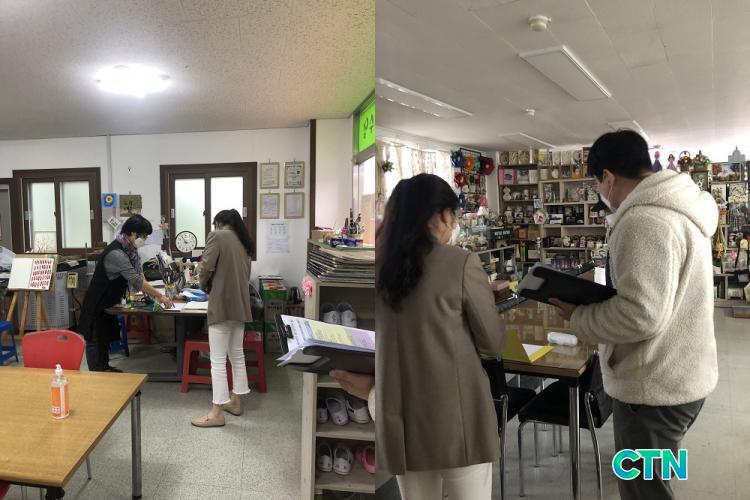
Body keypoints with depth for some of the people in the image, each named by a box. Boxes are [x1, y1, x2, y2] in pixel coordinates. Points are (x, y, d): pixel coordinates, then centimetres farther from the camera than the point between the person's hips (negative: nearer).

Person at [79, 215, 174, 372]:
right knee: (95, 341, 1)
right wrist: (160, 296, -31)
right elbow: (137, 281, -34)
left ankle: (104, 368, 34)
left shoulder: (131, 249, -2)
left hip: (109, 302, 9)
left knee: (106, 336, 20)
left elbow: (139, 273, 1)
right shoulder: (115, 253, -31)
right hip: (97, 304, -9)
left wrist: (155, 295, -10)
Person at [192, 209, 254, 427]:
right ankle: (235, 401, 28)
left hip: (222, 304, -8)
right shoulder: (243, 241, 15)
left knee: (218, 360, -2)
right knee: (237, 354, 17)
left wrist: (204, 285, 5)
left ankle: (217, 413, 3)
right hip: (240, 304, 8)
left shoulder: (217, 236, -6)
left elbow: (206, 268, -13)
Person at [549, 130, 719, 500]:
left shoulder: (643, 220, -25)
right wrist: (596, 297, 10)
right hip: (682, 376, 10)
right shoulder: (681, 208, 9)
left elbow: (638, 315, -31)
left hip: (655, 386, -10)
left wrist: (578, 317, -16)